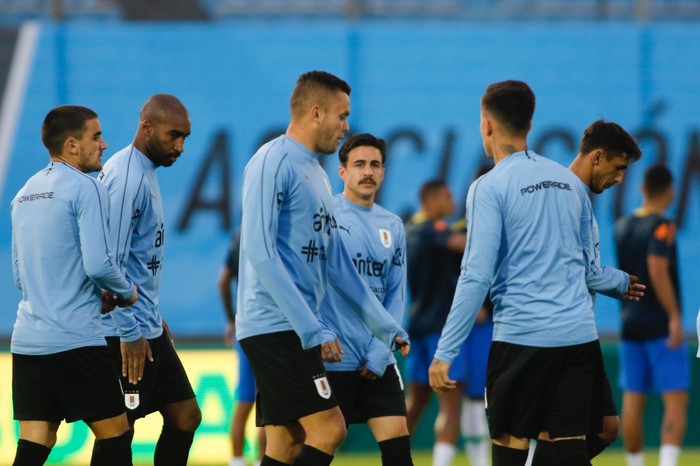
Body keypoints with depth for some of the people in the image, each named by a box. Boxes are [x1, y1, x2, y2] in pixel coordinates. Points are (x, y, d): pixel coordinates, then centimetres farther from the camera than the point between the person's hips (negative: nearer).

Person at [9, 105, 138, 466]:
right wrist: (126, 292, 3)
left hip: (26, 340, 7)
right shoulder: (85, 189, -8)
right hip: (75, 338, -7)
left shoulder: (25, 193, 17)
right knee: (114, 435, 4)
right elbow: (97, 263, -17)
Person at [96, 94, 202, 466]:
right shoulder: (126, 177, -17)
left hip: (147, 329, 10)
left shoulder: (145, 173, 14)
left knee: (185, 417, 11)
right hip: (128, 333, -10)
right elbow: (110, 262, -22)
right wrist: (129, 333, -22)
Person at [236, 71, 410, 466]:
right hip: (275, 326, -9)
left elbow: (336, 263, 21)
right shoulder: (274, 162, -10)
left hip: (294, 331, 9)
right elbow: (260, 252, -18)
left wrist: (386, 327, 17)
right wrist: (312, 329, -21)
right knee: (328, 430, -14)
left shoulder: (317, 174, 19)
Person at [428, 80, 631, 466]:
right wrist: (620, 282, 45)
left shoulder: (490, 187, -6)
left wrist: (444, 353, -11)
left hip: (522, 339, -5)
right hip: (578, 334, 5)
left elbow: (476, 276, -13)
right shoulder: (569, 182, 12)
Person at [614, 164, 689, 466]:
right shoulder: (661, 226, -11)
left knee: (633, 402, 9)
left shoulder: (622, 226, 10)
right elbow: (658, 270, -22)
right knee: (676, 401, -8)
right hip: (660, 325, -7)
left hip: (630, 324, 7)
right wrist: (674, 316, -24)